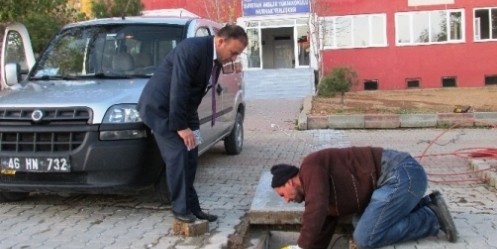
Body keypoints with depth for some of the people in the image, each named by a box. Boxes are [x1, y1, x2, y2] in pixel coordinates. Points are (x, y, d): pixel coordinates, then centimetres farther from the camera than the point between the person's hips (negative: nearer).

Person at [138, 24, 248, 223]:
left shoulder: (216, 59, 3)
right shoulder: (192, 49, -25)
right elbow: (178, 90, -26)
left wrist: (191, 123, 4)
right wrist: (181, 126, -23)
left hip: (181, 109, 9)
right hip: (160, 108, -9)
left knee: (189, 157, 6)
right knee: (177, 156, -12)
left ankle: (191, 206, 13)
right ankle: (180, 208, -2)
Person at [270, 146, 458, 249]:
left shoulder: (310, 166, -6)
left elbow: (316, 208, -20)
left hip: (402, 173, -10)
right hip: (400, 175, 10)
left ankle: (432, 218, 0)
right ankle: (427, 205, 14)